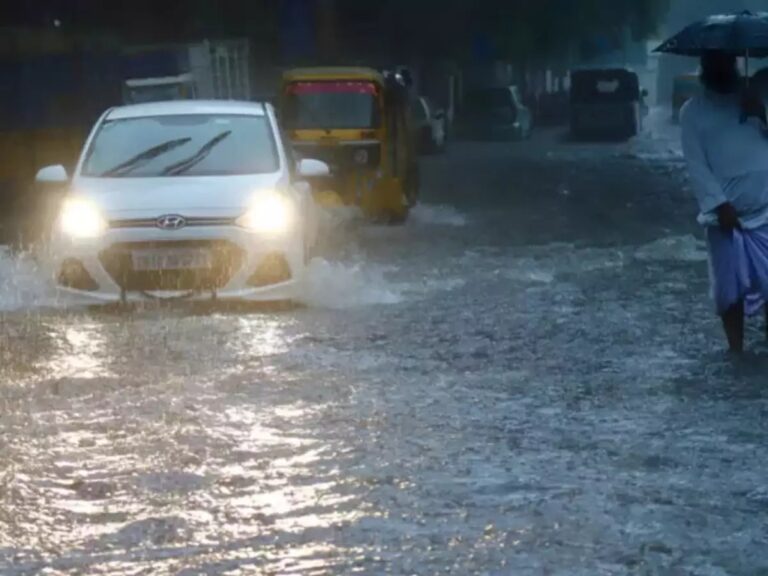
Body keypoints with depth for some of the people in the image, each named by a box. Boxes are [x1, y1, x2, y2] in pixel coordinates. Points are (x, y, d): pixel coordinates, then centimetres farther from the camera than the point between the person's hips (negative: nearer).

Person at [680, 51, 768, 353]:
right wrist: (719, 204, -13)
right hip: (727, 212, -1)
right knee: (730, 288, 1)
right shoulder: (693, 111, 4)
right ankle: (736, 351, 12)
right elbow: (696, 164, -3)